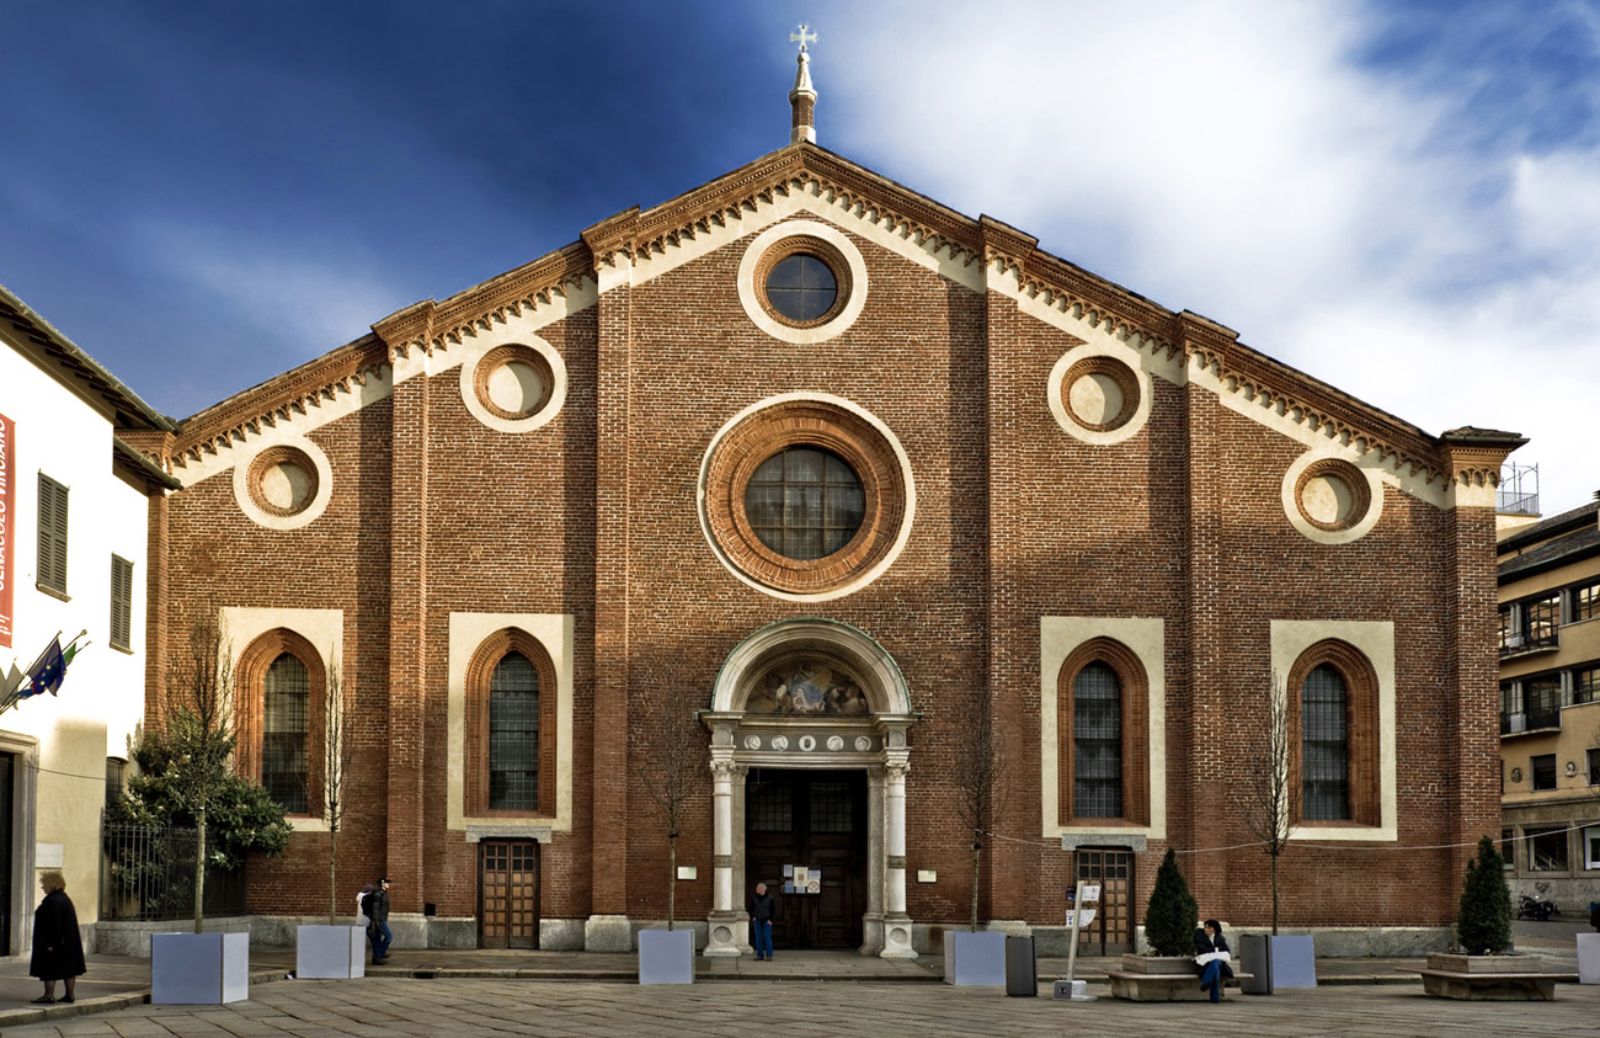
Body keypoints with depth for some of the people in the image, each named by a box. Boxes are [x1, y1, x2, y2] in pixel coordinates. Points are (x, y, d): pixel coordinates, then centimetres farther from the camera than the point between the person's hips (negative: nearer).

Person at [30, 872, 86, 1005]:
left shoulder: (53, 901, -18)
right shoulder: (64, 898, 13)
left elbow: (54, 924, -23)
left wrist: (50, 944, -23)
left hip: (53, 941, -10)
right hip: (68, 941, 10)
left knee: (48, 969, -5)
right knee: (68, 968, 8)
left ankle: (49, 995, -5)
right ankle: (71, 994, 9)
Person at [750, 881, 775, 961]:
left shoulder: (769, 898, -4)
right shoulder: (754, 898, 2)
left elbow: (772, 910, 0)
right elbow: (751, 909, 11)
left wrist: (770, 919, -7)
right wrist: (753, 917, -2)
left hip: (766, 921, -2)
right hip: (757, 921, 2)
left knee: (767, 937, -6)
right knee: (758, 938, 2)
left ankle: (769, 955, -3)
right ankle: (760, 955, 6)